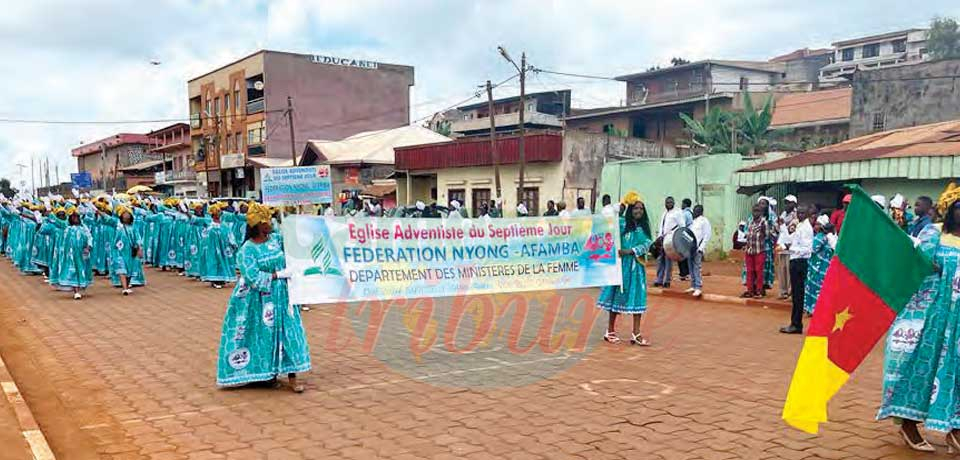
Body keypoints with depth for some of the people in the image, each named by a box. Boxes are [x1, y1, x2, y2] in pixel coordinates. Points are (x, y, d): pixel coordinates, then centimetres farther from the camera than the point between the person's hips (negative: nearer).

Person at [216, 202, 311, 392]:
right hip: (260, 300, -5)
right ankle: (267, 373, 22)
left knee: (287, 331, 0)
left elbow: (284, 264, 17)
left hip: (281, 296, 5)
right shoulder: (247, 250, -12)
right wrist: (279, 274, -19)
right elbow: (254, 278, -19)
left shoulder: (274, 242, 5)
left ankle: (292, 376, 2)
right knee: (264, 334, 5)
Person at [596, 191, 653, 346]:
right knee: (617, 296, 4)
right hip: (620, 264, -4)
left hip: (637, 266, 4)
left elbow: (647, 243, -4)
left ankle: (636, 333, 9)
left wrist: (630, 251, -16)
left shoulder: (644, 226, 7)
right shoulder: (621, 222, -3)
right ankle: (610, 331, 16)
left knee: (637, 298, 3)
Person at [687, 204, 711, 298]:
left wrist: (701, 247, -14)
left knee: (697, 268, -10)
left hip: (698, 249, -7)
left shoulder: (704, 221, -2)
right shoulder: (692, 221, 18)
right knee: (691, 268, 9)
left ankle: (699, 288, -10)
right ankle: (693, 286, 15)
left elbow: (708, 235, -7)